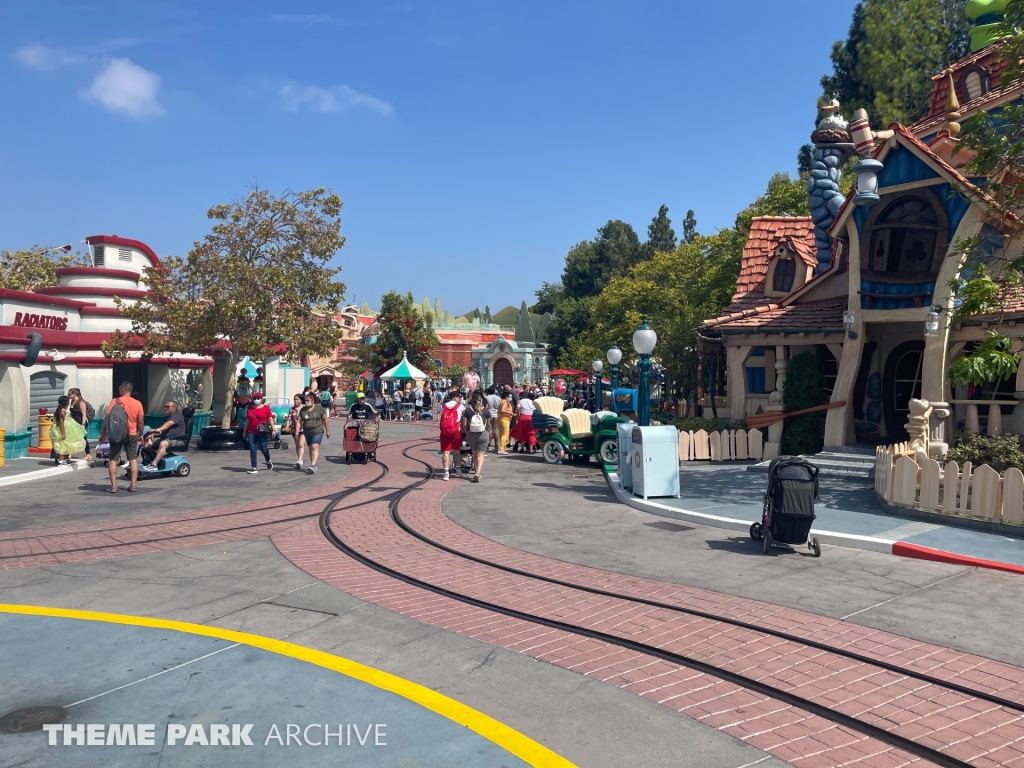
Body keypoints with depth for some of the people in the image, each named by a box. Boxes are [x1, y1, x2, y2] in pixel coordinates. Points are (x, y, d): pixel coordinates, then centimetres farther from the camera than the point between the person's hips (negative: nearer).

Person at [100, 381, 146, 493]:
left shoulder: (114, 401, -7)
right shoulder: (137, 404, -3)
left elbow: (106, 419, -8)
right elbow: (141, 422, 0)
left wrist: (102, 433, 1)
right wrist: (140, 434, 14)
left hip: (116, 435, -1)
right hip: (131, 435, 1)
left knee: (113, 460, 6)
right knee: (133, 459, 9)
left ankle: (113, 486, 2)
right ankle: (133, 485, 6)